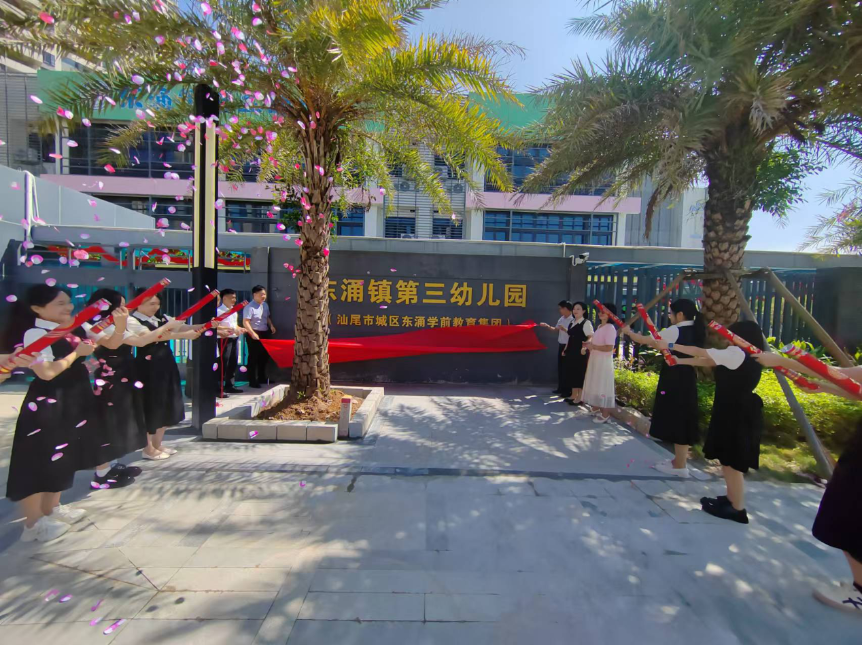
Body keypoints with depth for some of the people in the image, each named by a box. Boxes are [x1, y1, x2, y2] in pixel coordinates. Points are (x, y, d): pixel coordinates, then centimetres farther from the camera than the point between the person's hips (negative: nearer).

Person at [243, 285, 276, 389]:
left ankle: (261, 377, 32)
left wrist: (271, 325, 4)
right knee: (253, 357, -2)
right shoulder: (249, 307, -16)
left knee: (264, 356, 16)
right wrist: (253, 333, -30)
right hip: (254, 334, -8)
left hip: (264, 333, 8)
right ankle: (252, 381, 7)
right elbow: (245, 322, -21)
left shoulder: (265, 305, 9)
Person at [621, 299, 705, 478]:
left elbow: (645, 340, -13)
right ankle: (680, 460, 27)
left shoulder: (674, 331, -16)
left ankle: (679, 466, 9)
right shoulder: (694, 332, 9)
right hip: (687, 381, 9)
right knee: (683, 418, 15)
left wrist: (629, 332, 3)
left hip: (673, 382, -8)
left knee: (674, 419, 0)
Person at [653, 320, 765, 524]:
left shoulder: (736, 353, -18)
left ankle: (738, 509, 11)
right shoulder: (746, 356, 12)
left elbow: (701, 353, -14)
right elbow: (708, 362, 14)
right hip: (737, 412, 10)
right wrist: (679, 361, 13)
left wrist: (670, 345, -7)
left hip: (735, 414, -10)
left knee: (732, 461, 0)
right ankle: (731, 499, 29)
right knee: (728, 459, 18)